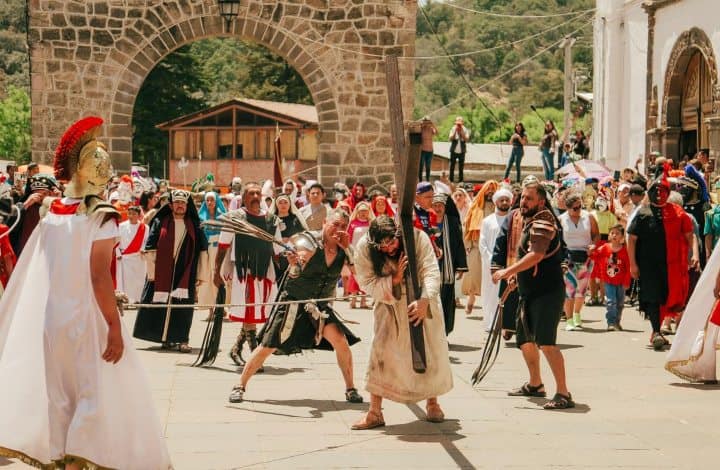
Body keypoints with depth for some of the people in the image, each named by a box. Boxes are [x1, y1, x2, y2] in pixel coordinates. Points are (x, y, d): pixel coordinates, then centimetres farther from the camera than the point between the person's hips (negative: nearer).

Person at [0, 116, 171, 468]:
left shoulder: (53, 212, 5)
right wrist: (115, 326, -18)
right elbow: (99, 275, -19)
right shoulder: (101, 215, -13)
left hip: (51, 317, 6)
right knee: (96, 393, 3)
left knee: (59, 394, 16)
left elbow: (34, 270, 5)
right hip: (86, 318, -6)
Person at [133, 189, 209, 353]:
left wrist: (201, 274, 4)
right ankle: (165, 337, 12)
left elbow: (203, 251, 10)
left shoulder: (194, 226, 9)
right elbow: (149, 249, 2)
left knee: (183, 305, -6)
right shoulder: (160, 223, 5)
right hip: (162, 272, 0)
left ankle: (182, 340, -2)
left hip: (185, 273, 0)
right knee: (161, 304, 1)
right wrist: (151, 272, -5)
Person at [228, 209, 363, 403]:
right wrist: (295, 260, -57)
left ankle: (350, 388, 3)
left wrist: (347, 249, -23)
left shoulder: (343, 250, -3)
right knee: (268, 347, -2)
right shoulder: (310, 240, -16)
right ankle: (240, 386, 13)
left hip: (321, 307, 4)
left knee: (341, 341, -14)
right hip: (293, 302, -3)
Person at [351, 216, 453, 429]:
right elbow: (368, 283, -18)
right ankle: (375, 412, -9)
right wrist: (394, 279, -34)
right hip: (389, 303, 0)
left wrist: (424, 301, -48)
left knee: (431, 350, 6)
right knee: (381, 350, -13)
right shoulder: (364, 248, -21)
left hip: (421, 301, 0)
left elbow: (431, 272, -31)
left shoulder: (418, 238, -25)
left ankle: (433, 402, 30)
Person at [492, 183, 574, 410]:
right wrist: (515, 273, 17)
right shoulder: (530, 221, 16)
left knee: (545, 341, -19)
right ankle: (535, 384, 37)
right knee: (525, 339, 20)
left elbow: (536, 255, -28)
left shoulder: (543, 221, -15)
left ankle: (563, 393, -18)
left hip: (547, 292, -11)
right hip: (530, 293, 11)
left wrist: (508, 271, -23)